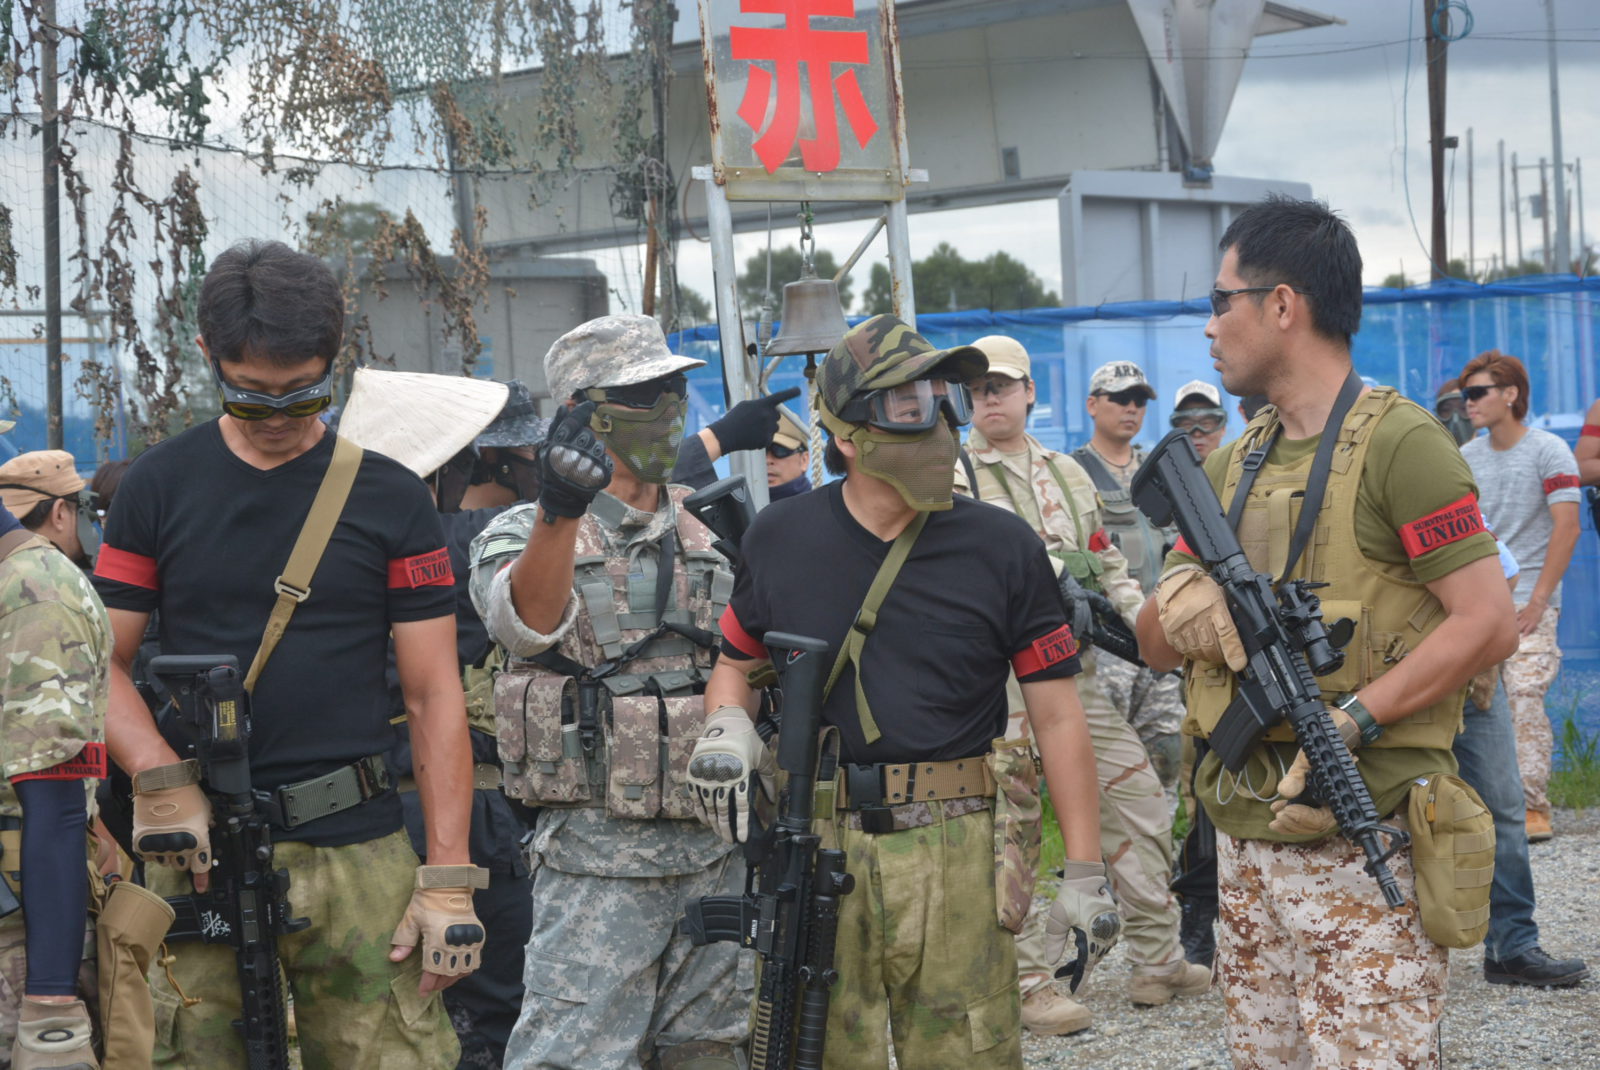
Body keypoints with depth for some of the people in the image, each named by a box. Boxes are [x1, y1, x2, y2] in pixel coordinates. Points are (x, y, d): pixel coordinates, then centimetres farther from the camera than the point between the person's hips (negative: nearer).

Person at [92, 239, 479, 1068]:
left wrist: (447, 880, -4)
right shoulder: (158, 487, 9)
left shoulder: (389, 499, 7)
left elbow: (434, 695, 4)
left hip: (357, 852, 0)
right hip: (198, 854, 1)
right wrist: (160, 779, -12)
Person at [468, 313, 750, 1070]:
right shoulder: (520, 534, -3)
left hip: (714, 848, 5)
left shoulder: (710, 538, 13)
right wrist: (559, 508, -45)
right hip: (596, 855, -5)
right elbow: (529, 617, -25)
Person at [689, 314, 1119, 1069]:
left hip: (956, 857, -1)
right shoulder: (780, 539, 5)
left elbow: (1056, 716, 2)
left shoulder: (1002, 548, 0)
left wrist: (1084, 873, -2)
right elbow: (735, 665, 19)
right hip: (812, 848, 1)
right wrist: (728, 728, -4)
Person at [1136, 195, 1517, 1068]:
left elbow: (1489, 624, -15)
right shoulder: (1232, 464, 15)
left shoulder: (1396, 442, -9)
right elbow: (1152, 644, 15)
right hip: (1243, 844, 8)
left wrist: (1347, 724, -23)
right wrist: (1176, 602, -8)